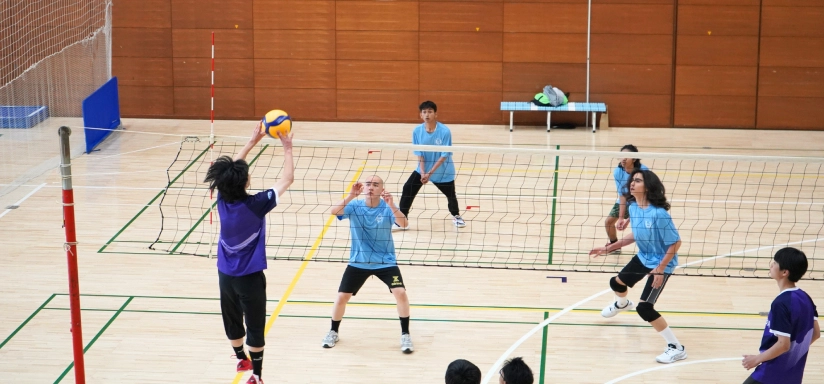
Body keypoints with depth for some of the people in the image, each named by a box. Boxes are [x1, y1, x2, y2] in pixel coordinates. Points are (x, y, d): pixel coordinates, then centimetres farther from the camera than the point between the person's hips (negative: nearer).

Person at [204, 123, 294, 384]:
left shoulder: (222, 200, -11)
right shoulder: (255, 205, -23)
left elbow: (230, 168, 7)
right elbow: (287, 179, -14)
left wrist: (252, 142, 9)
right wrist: (287, 148, -6)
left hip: (225, 274, 6)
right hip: (249, 276, -5)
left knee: (232, 320, 20)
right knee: (255, 326, 4)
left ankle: (241, 359, 40)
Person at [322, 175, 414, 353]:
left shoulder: (387, 207, -12)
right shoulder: (355, 205, -11)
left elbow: (403, 223, -29)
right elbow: (334, 211, -29)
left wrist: (391, 206, -46)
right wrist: (352, 195, -42)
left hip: (385, 261, -1)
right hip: (358, 262, 1)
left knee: (401, 293, -17)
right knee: (341, 297, 0)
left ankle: (405, 335, 1)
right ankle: (333, 332, 26)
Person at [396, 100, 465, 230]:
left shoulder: (445, 131, -22)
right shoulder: (417, 131, -13)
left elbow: (444, 156, -20)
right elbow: (419, 154, -7)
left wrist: (430, 173, -23)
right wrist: (422, 172, -19)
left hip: (443, 171, -2)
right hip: (423, 169, 2)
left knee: (451, 195, 10)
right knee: (408, 189, -10)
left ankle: (456, 216, 43)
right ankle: (401, 221, 0)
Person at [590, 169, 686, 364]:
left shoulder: (659, 214, -33)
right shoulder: (633, 206, -9)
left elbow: (676, 242, -25)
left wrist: (660, 268, -26)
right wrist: (609, 248, 9)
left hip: (661, 264, -8)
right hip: (643, 257, 8)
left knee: (644, 308, -16)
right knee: (616, 283, 27)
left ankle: (676, 348, -2)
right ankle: (622, 304, 67)